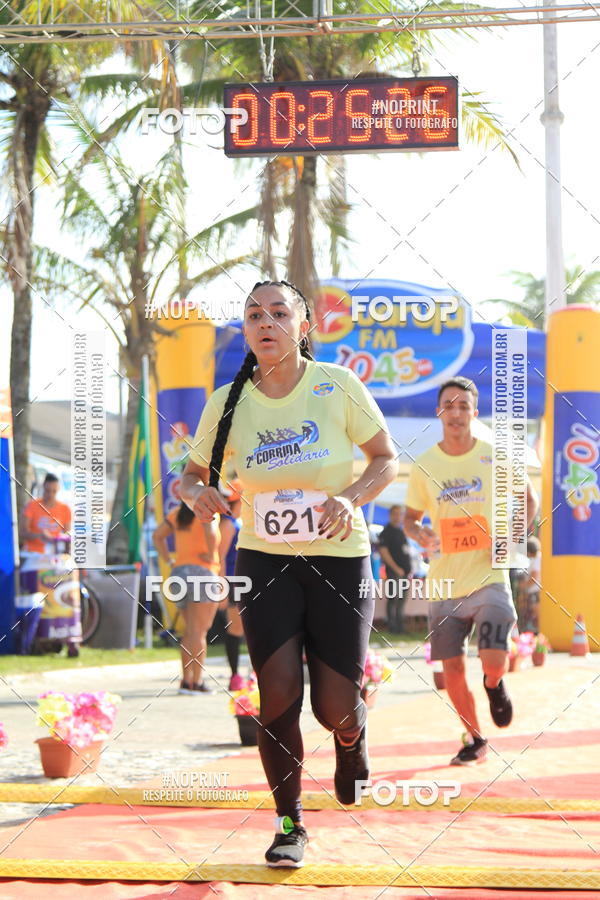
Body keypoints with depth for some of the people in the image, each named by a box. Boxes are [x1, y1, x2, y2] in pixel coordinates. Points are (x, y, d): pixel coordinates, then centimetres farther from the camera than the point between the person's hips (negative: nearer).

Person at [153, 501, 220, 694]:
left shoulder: (177, 513, 16)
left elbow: (157, 536, 18)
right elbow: (210, 533, -25)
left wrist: (169, 560, 12)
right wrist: (211, 556, -13)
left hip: (179, 572, 7)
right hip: (202, 571, -7)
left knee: (190, 631, 15)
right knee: (198, 631, -6)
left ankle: (186, 680, 11)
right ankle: (196, 682, -9)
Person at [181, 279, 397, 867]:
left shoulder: (337, 385, -9)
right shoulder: (228, 403, -4)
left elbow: (386, 458, -1)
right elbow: (190, 474, 6)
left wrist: (352, 497, -21)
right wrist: (197, 493, -19)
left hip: (340, 559, -1)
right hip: (264, 561, 1)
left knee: (335, 710, -2)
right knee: (278, 693, -9)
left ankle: (352, 738, 37)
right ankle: (289, 823, 10)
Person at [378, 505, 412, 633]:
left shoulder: (402, 531, 19)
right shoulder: (387, 531, -4)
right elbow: (383, 551, -13)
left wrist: (409, 569, 15)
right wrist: (396, 568, -17)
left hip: (404, 571, 8)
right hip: (394, 571, -8)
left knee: (402, 600, 10)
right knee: (393, 598, -9)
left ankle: (400, 626, 15)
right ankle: (392, 626, -7)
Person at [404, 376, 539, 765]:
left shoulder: (496, 457, -3)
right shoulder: (424, 466, 1)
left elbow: (529, 499, 10)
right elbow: (410, 517, 13)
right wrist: (421, 533, -10)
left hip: (489, 577, -2)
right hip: (445, 583, 2)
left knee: (493, 660, -17)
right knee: (452, 666, 5)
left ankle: (495, 685, 22)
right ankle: (476, 739, 27)